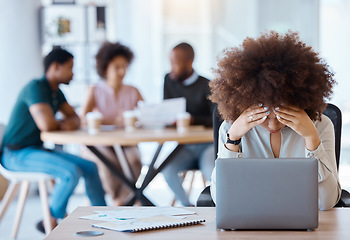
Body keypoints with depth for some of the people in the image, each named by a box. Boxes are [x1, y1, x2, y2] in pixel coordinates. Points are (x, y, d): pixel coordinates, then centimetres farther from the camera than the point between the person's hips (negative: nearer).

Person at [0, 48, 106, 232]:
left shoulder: (56, 92, 10)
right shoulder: (36, 87, -20)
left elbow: (74, 118, 13)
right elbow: (46, 124, -33)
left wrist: (71, 123, -13)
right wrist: (61, 123, -9)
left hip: (36, 149, 10)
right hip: (16, 153, -10)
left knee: (89, 167, 6)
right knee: (71, 172, -27)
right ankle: (51, 223, -8)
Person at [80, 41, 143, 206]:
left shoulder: (133, 92, 11)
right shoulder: (95, 91, 4)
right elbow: (84, 120, -11)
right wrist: (114, 121, -23)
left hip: (126, 144, 2)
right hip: (99, 145, -1)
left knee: (134, 160, -32)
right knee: (108, 161, -34)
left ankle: (120, 202, -17)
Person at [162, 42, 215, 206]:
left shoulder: (206, 86, -8)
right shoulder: (169, 80, 7)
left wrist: (193, 120, -29)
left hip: (207, 144, -4)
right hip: (184, 146, 4)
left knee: (211, 172, -34)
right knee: (167, 170, -26)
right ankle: (188, 207, -7)